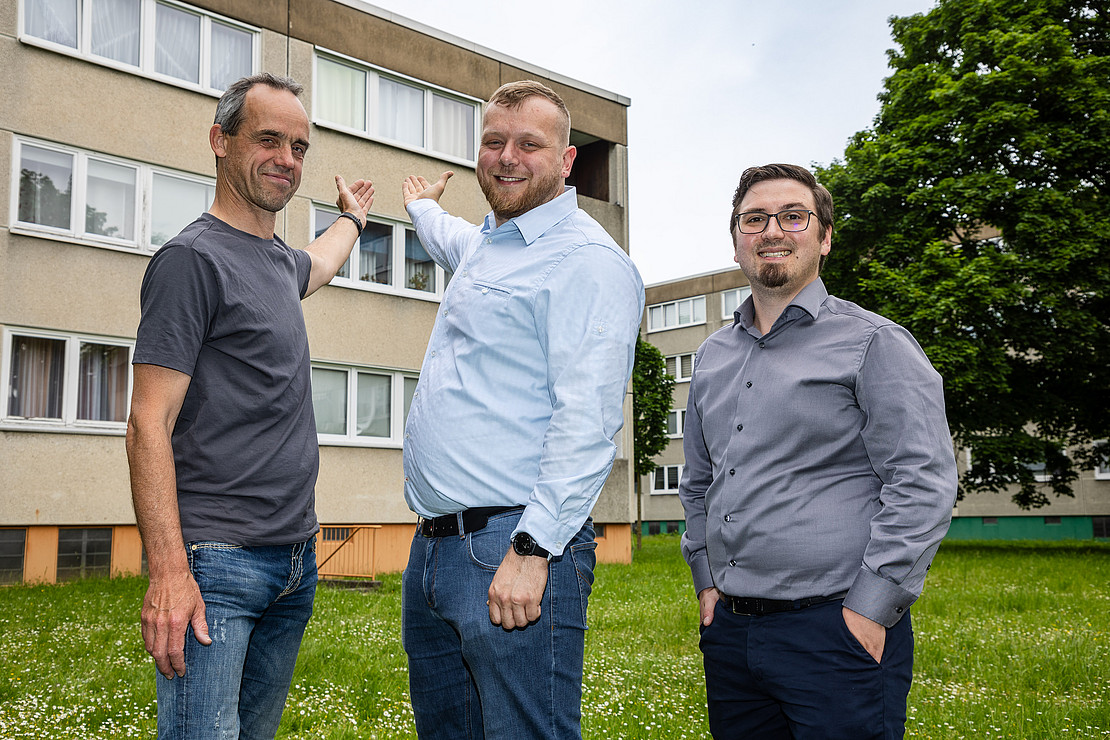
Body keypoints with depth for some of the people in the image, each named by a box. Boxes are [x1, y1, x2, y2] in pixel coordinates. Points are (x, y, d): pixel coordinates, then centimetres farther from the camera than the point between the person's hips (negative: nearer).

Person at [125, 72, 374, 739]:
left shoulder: (281, 260, 15)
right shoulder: (193, 258, -9)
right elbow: (149, 424, -15)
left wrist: (353, 215, 61)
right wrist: (169, 572, -22)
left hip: (296, 562, 8)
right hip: (216, 562, -8)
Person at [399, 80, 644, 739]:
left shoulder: (587, 259, -10)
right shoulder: (484, 245, 18)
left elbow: (588, 421, -20)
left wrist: (533, 549, -25)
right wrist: (423, 207, 65)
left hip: (516, 544, -9)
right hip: (432, 549, 9)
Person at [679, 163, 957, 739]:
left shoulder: (874, 343, -5)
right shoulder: (712, 357, 14)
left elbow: (924, 485, -12)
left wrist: (870, 609, -15)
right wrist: (706, 581, 12)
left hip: (836, 632, -5)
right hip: (728, 628, 6)